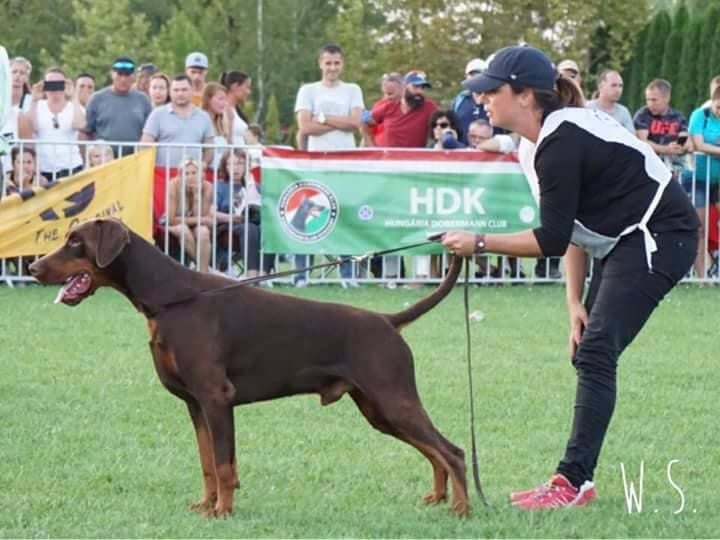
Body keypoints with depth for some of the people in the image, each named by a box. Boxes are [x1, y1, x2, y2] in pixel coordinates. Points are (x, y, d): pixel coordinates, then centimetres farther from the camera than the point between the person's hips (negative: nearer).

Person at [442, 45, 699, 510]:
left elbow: (553, 239, -23)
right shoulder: (552, 136, 8)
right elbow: (572, 229, 11)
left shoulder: (560, 144, -23)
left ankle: (573, 481, -18)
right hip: (627, 241, 11)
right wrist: (576, 302, 7)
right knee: (588, 353, 8)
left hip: (660, 239, -11)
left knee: (596, 352, -16)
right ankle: (577, 481, 10)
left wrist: (480, 243, -16)